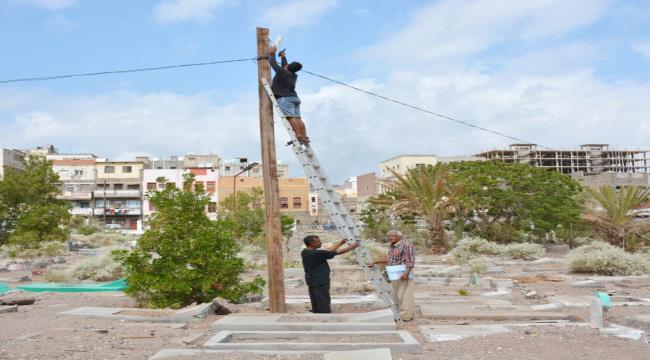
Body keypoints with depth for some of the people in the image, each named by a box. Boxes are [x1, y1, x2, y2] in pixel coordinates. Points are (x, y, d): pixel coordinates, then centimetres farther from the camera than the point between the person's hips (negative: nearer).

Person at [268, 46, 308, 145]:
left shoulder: (281, 72, -2)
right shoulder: (294, 76, 20)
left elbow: (273, 62, 6)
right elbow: (285, 68, 38)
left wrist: (272, 53, 22)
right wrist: (283, 57, 49)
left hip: (285, 98, -8)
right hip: (294, 98, 8)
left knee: (291, 117, -18)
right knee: (297, 118, 0)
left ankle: (299, 137, -30)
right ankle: (304, 137, -9)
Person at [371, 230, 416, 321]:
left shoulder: (405, 245, -12)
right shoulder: (392, 246, 15)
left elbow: (410, 261, -18)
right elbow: (390, 259, 23)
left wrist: (406, 273, -26)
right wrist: (376, 262, 21)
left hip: (403, 274, -9)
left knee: (405, 295, -6)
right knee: (396, 295, 12)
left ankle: (406, 316, -3)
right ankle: (399, 314, 20)